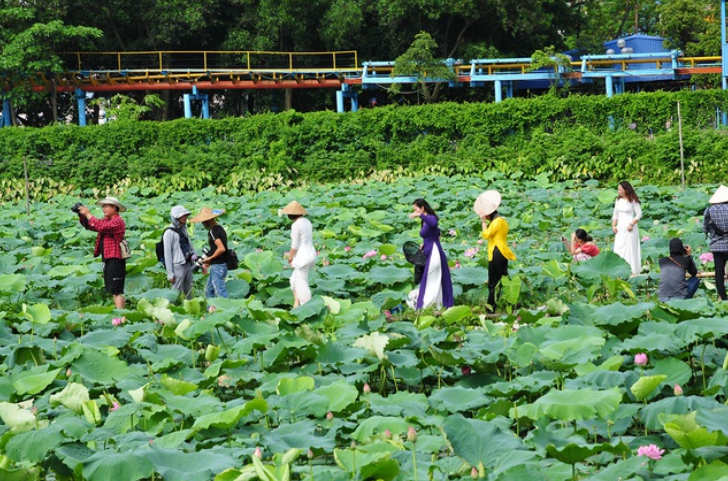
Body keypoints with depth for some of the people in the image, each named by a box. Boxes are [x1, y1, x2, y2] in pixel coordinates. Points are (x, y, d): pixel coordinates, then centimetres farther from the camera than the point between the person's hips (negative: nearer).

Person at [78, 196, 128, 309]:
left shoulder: (118, 221, -12)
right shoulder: (106, 220, 17)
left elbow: (101, 227, -24)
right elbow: (89, 225, 18)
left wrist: (88, 214, -17)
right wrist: (81, 215, 2)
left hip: (115, 259, -10)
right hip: (107, 258, 10)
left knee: (117, 290, -13)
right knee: (112, 290, 13)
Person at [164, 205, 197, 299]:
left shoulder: (184, 230, 13)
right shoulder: (169, 232, -9)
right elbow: (167, 253, -11)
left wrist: (193, 255, 8)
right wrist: (170, 273, -13)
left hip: (188, 266, 8)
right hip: (178, 267, -8)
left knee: (188, 293, 12)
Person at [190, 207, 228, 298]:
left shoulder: (213, 231, -17)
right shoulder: (219, 228, 12)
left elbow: (221, 249, -27)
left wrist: (210, 258, -13)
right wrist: (209, 260, 14)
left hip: (218, 266, -10)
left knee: (221, 293, -8)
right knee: (209, 291, 19)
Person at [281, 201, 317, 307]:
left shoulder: (296, 225, -18)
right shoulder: (307, 222, 9)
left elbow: (294, 245, -17)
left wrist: (290, 258, -3)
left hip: (302, 257, -9)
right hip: (311, 253, 9)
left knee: (302, 285, 1)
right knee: (294, 280, 21)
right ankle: (297, 304, 23)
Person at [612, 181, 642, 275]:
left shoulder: (633, 201, -7)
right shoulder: (618, 200, 12)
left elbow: (639, 214, -9)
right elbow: (615, 214, 17)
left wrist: (631, 224, -17)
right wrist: (613, 225, 6)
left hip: (629, 228, -6)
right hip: (620, 228, 6)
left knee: (630, 249, -4)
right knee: (618, 249, 3)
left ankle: (634, 271, 1)